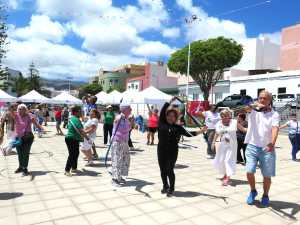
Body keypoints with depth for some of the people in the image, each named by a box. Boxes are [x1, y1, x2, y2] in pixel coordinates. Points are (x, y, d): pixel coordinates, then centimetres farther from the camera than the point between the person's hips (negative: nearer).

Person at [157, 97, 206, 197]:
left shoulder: (177, 127, 1)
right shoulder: (162, 124, 2)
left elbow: (188, 133, 1)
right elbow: (162, 111, -3)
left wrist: (200, 131, -6)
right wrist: (170, 102, -2)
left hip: (172, 152, -2)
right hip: (161, 151, 2)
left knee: (170, 170, -1)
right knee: (163, 170, 12)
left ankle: (171, 189, 16)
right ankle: (165, 186, 33)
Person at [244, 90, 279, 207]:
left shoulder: (274, 114, 0)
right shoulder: (254, 110, 4)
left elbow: (275, 129, -16)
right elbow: (246, 108, -20)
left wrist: (272, 143, -34)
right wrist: (253, 105, -43)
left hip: (267, 149, 0)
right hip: (252, 146, 1)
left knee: (267, 176, 6)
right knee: (249, 171, -7)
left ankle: (265, 195, 31)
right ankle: (253, 191, 21)